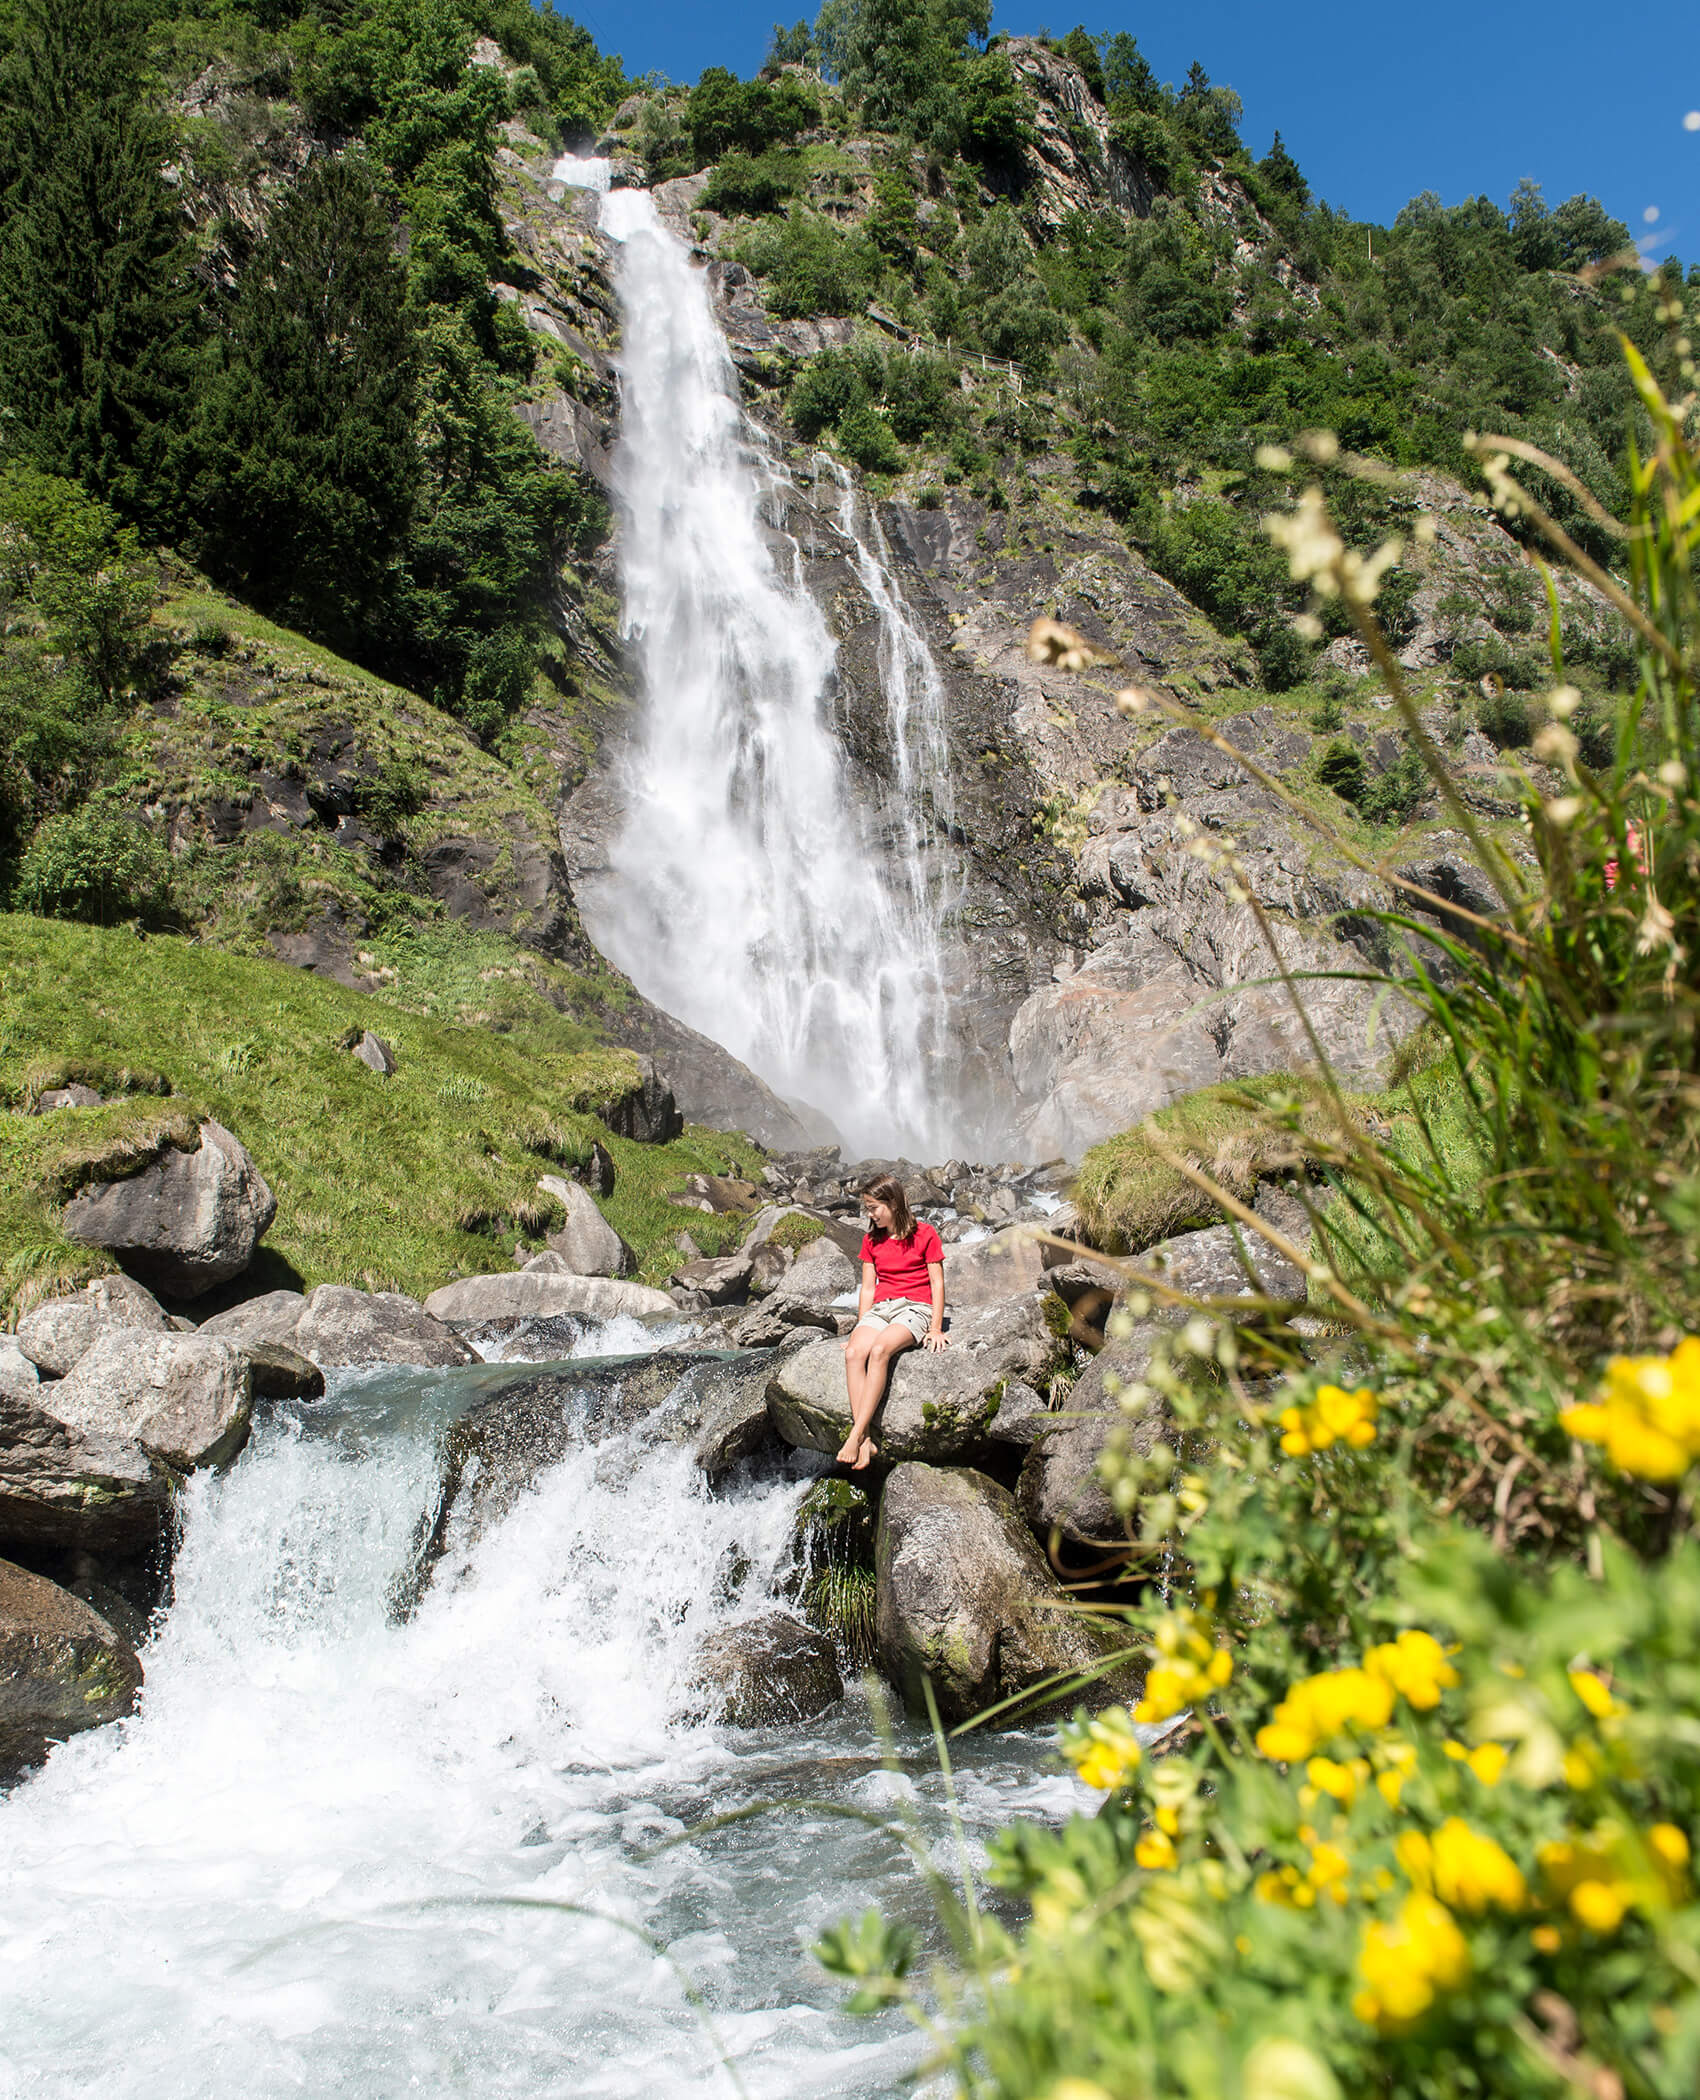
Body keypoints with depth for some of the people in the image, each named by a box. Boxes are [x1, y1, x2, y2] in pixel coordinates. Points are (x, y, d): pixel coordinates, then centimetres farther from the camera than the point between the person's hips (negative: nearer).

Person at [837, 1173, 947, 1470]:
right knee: (854, 1353, -28)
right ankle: (866, 1442, -36)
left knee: (879, 1350, -35)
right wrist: (861, 1329, 8)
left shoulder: (924, 1234, 1)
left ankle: (856, 1435, -38)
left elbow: (937, 1283, 0)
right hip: (880, 1308, 5)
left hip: (915, 1307, -4)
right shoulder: (871, 1240, 16)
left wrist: (936, 1329, -7)